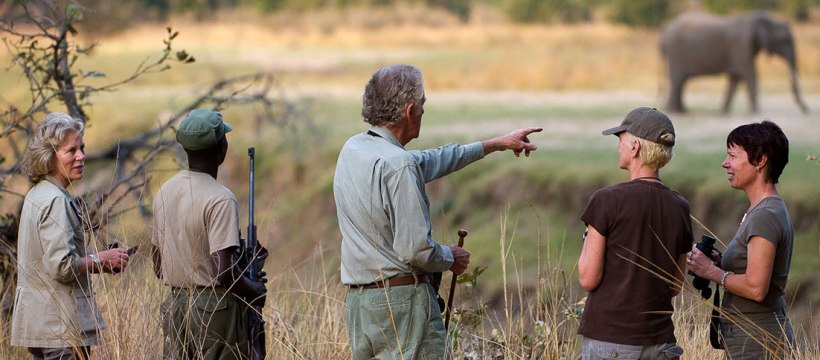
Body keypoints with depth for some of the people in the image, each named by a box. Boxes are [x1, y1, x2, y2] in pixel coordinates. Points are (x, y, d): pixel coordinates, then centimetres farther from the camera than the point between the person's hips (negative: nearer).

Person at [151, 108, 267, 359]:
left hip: (176, 309, 7)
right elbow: (224, 271, -21)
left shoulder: (164, 192, 8)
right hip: (215, 310, -7)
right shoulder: (220, 200, -16)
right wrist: (255, 291, -4)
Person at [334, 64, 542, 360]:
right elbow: (417, 250, -21)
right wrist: (451, 258, 2)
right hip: (401, 301, -9)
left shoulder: (352, 149, 10)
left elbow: (426, 162, 23)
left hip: (357, 300, 9)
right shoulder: (398, 166, -18)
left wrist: (496, 144, 30)